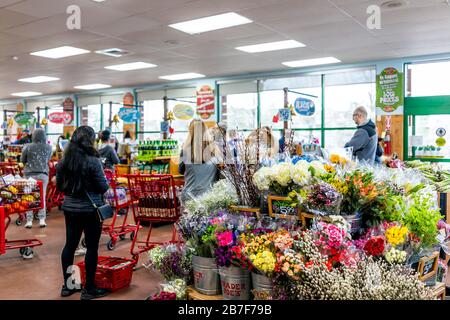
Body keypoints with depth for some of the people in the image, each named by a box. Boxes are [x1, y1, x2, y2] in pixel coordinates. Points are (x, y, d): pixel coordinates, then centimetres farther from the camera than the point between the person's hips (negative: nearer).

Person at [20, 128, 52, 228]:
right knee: (42, 197, 8)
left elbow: (22, 160, 7)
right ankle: (42, 220, 6)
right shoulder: (48, 147, -1)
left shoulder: (27, 147, -5)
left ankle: (29, 220, 6)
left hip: (30, 174, -1)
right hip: (43, 174, 1)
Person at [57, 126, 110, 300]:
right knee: (92, 247, 4)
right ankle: (89, 289, 13)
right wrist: (107, 182, 7)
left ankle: (67, 286, 25)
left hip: (70, 208, 6)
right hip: (90, 209, -6)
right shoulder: (93, 161, -17)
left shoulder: (63, 161, 2)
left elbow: (59, 186, 11)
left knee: (70, 244, 14)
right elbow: (103, 187, -13)